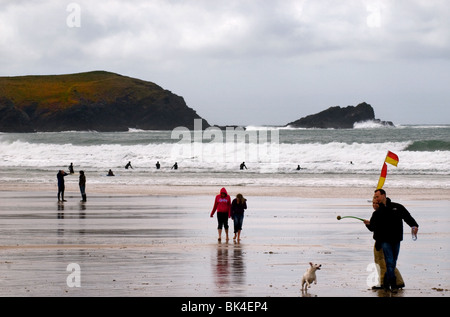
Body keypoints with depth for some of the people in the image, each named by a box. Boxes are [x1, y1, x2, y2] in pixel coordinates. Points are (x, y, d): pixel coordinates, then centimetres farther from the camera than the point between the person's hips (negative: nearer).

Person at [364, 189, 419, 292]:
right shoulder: (377, 213, 10)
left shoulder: (397, 207, 8)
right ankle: (393, 285, -14)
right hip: (385, 241, -1)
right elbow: (373, 228, 7)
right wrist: (368, 224, -15)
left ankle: (386, 283, 18)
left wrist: (414, 226, -11)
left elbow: (408, 217, 6)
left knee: (393, 264, 5)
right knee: (390, 263, -13)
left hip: (396, 240, 1)